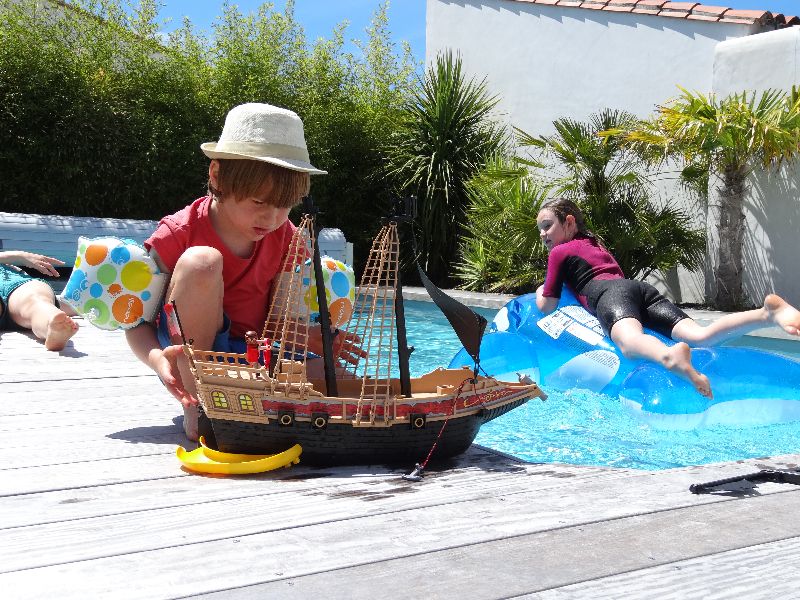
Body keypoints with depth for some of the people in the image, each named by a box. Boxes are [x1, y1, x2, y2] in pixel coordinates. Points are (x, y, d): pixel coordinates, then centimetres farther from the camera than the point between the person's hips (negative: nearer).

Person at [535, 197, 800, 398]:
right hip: (641, 287, 6)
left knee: (631, 343, -39)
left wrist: (540, 291, 43)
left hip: (611, 294, -6)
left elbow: (547, 306, 19)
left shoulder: (559, 252, 21)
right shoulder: (596, 244, 40)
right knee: (701, 336, -14)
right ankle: (768, 313, -37)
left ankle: (670, 356, -75)